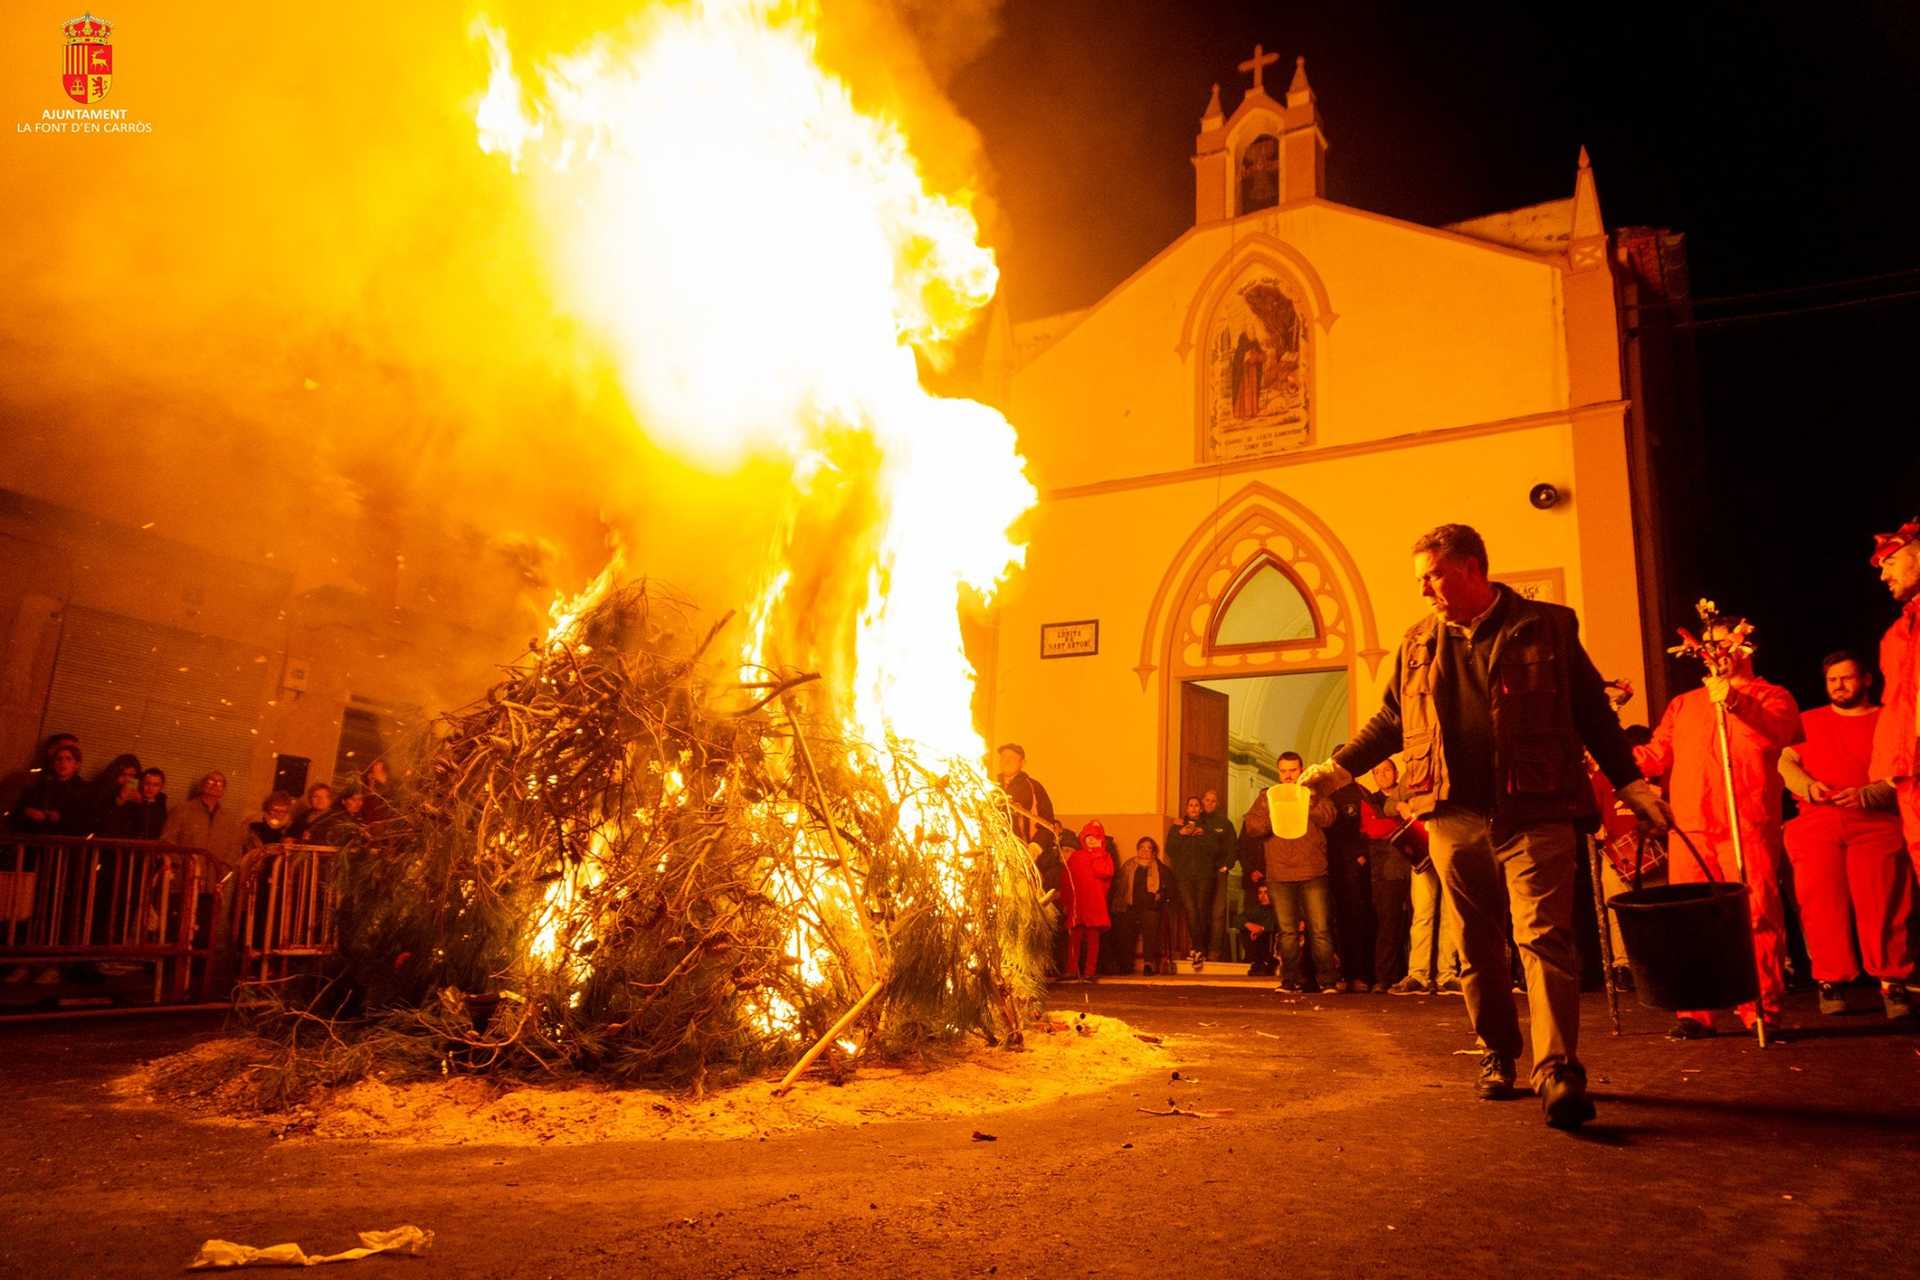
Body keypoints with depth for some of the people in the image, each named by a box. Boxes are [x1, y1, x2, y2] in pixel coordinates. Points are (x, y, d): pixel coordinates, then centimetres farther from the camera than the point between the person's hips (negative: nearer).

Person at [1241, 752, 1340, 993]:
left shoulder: (1314, 793, 11)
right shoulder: (1266, 797, 14)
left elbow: (1328, 817, -6)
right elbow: (1251, 826, 2)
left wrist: (1304, 802, -16)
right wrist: (1273, 817, -14)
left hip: (1312, 874, -1)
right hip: (1279, 876, 2)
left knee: (1320, 929, -5)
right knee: (1287, 931, 5)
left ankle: (1327, 979, 2)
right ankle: (1292, 979, 11)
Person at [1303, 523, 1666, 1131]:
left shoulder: (1547, 626, 4)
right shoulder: (1418, 643, 12)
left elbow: (1592, 712, 7)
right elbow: (1389, 720, 20)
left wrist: (1630, 783, 4)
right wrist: (1338, 769, 14)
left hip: (1532, 814, -3)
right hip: (1453, 818, 4)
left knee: (1544, 936, -12)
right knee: (1477, 945, 10)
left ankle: (1557, 1071, -12)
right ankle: (1497, 1057, 23)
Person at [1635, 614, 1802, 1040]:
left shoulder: (1772, 697, 12)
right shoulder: (1683, 705, 25)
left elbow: (1773, 734, -11)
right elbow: (1655, 757, 18)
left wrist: (1735, 702, -27)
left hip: (1748, 827, -3)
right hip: (1690, 829, 4)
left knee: (1757, 917, -9)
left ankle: (1762, 1010, -2)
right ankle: (1694, 1012, 5)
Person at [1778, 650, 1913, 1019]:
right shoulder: (1807, 721, 21)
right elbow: (1785, 761, 12)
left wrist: (1865, 795, -13)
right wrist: (1807, 787, -8)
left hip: (1875, 821, -1)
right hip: (1817, 821, 1)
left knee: (1881, 898, -17)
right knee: (1821, 897, -13)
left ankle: (1892, 981, -8)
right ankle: (1830, 980, -5)